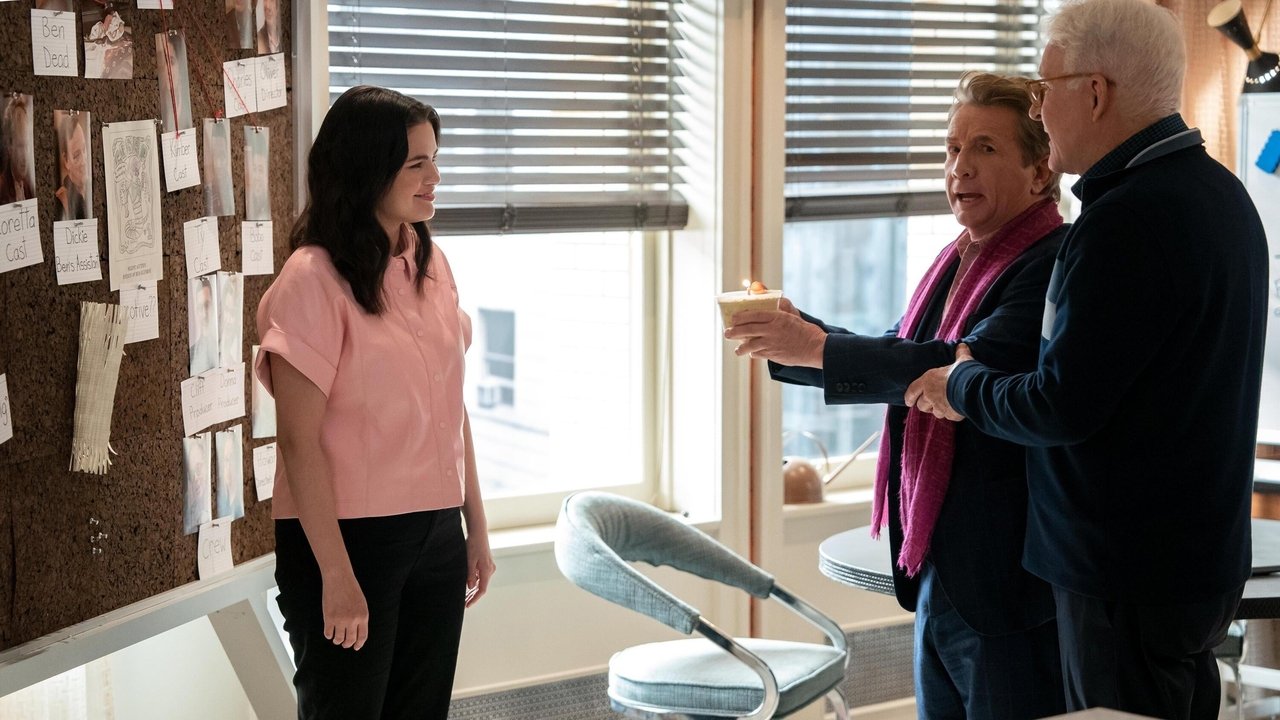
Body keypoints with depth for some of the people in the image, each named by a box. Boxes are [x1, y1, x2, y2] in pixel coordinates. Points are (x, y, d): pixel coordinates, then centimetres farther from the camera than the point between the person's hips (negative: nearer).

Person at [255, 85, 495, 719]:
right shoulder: (312, 280, -14)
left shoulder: (430, 264, 7)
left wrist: (475, 525, 13)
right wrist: (337, 576, -17)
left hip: (436, 534, 6)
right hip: (348, 540, -6)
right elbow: (299, 442, -15)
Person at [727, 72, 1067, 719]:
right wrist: (796, 334, 3)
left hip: (1008, 579, -9)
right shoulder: (957, 261, 13)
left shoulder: (1054, 265, -17)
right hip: (935, 569, 9)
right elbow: (899, 356, 19)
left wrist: (817, 350, -26)